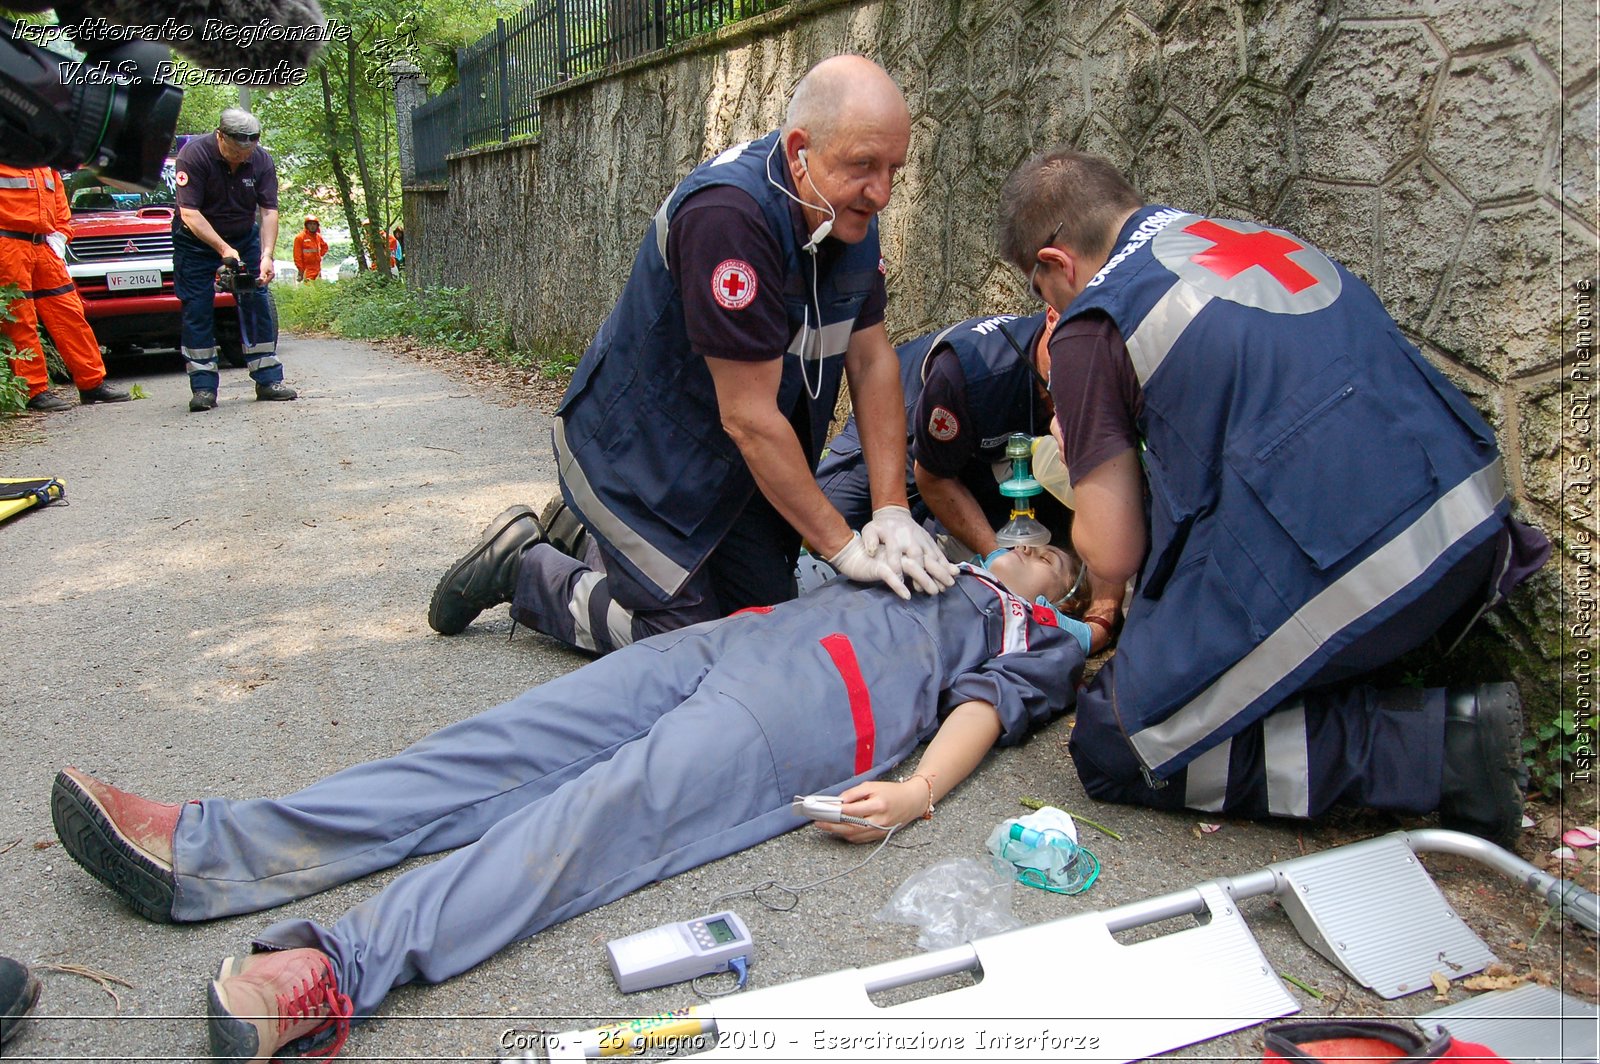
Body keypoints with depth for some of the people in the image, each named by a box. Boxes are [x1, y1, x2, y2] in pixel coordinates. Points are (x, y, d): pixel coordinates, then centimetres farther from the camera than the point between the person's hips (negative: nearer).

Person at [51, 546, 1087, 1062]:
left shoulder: (1043, 643, 22)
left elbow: (985, 706, 3)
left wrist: (916, 791, -14)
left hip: (810, 704, -5)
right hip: (728, 638, 6)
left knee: (603, 816, -29)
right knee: (507, 747, -12)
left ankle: (336, 967, -45)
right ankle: (203, 854, -19)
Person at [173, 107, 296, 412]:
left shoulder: (261, 160, -13)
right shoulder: (193, 155, -23)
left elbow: (269, 211, -14)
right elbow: (190, 213, -25)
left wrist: (266, 255, -26)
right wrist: (223, 249, -32)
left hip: (245, 238, 3)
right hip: (197, 241, -3)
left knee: (258, 305, -4)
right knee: (197, 310, -6)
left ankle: (268, 380, 1)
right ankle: (203, 387, -2)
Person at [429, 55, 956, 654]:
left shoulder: (852, 215, -6)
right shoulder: (727, 215, -32)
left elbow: (873, 361, -4)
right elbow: (750, 418, -31)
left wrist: (891, 510, -13)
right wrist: (843, 548, -25)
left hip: (725, 471, 8)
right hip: (636, 460, -8)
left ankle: (596, 531, 30)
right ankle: (522, 567, 16)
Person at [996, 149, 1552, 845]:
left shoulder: (1094, 325, -1)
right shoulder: (1254, 237, 19)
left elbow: (1112, 558, -1)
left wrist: (1082, 461, 20)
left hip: (1346, 571, -8)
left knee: (1110, 748, 6)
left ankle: (1439, 748, -4)